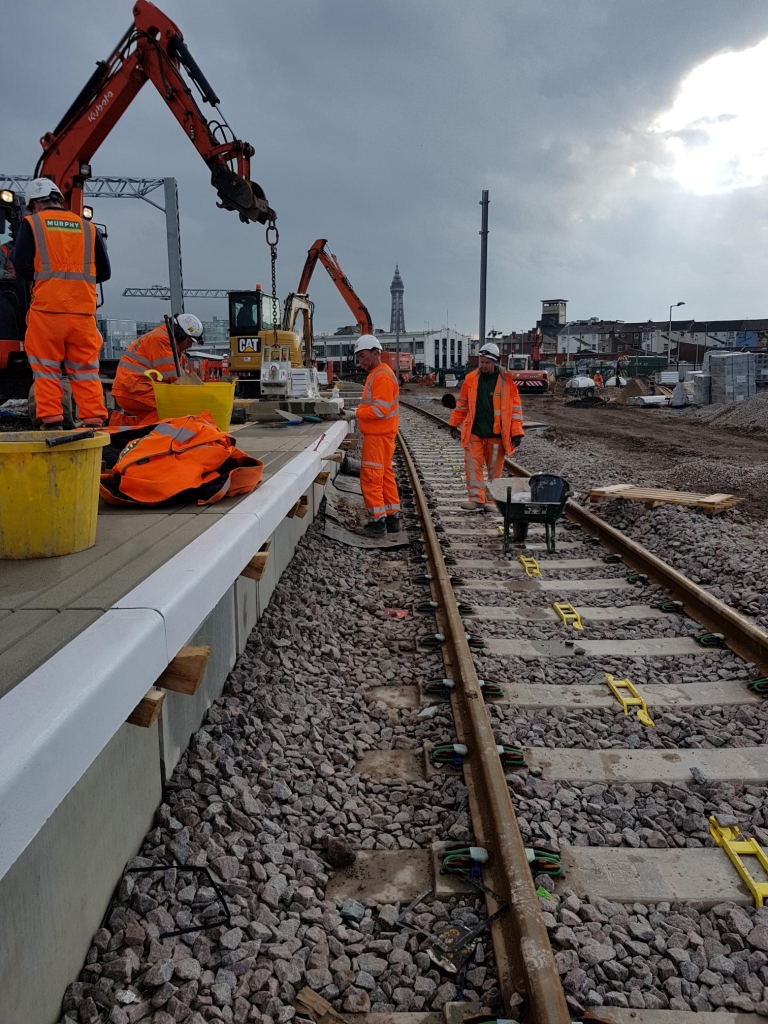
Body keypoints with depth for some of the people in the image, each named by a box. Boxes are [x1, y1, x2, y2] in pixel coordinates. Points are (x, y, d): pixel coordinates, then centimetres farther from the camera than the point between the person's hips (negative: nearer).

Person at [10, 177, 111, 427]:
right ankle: (94, 420, 2)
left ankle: (51, 420, 2)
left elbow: (22, 268, -3)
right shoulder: (88, 227, 12)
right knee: (86, 370, 7)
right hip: (83, 310, 2)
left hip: (47, 308, -2)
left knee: (46, 369, 6)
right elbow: (104, 272, 11)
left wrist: (42, 275, 17)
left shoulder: (32, 223, 5)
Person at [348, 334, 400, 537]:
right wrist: (359, 413, 7)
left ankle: (378, 521, -3)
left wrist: (356, 414, -18)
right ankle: (392, 517, 21)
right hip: (379, 434, 11)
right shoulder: (375, 374, 17)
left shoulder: (382, 376, -16)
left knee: (370, 477, -7)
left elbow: (380, 409, -23)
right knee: (385, 475, 14)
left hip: (378, 436, -11)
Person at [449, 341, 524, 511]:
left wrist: (516, 432, -6)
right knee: (472, 465, -4)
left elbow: (515, 406, -2)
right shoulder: (471, 378, 3)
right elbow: (462, 403, 13)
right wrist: (454, 424, 14)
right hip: (474, 432, 2)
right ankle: (476, 499, 0)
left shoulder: (506, 380, -4)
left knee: (494, 469, 7)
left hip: (496, 434, -2)